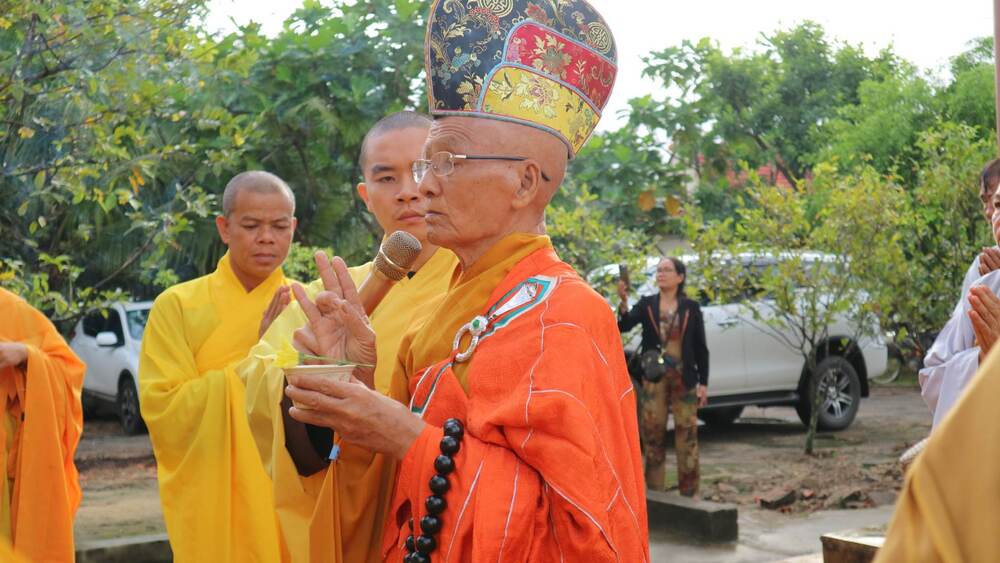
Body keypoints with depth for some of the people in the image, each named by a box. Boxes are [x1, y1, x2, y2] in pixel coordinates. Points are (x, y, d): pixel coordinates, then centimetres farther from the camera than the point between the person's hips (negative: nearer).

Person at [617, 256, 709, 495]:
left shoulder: (691, 307, 3)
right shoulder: (647, 304, 5)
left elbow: (701, 347, 5)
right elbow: (624, 326, -11)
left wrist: (703, 383, 1)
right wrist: (623, 302, -29)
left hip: (683, 377, -1)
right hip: (654, 379, 1)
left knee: (687, 435, -1)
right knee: (653, 434, 2)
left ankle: (688, 494, 7)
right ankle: (655, 492, 10)